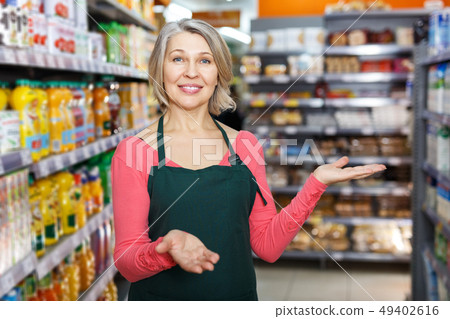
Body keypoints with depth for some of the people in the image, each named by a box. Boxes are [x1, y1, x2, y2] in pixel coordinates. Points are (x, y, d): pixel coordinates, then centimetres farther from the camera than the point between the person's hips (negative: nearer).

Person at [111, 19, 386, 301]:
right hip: (161, 299, -2)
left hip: (238, 296, 3)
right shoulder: (134, 151, -10)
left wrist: (316, 183, -11)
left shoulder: (244, 145, -1)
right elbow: (127, 264, -11)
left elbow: (268, 247, -2)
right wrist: (168, 247, -31)